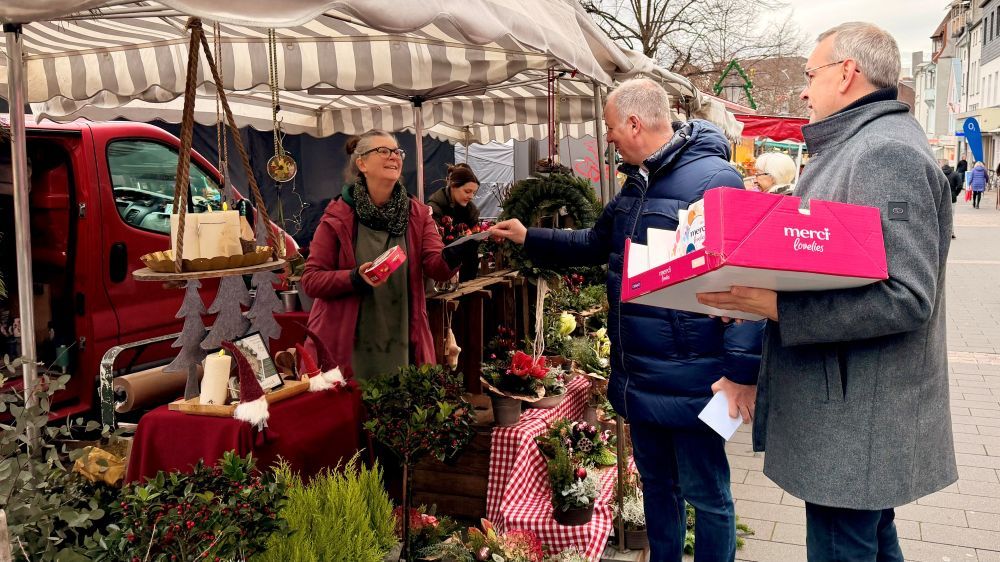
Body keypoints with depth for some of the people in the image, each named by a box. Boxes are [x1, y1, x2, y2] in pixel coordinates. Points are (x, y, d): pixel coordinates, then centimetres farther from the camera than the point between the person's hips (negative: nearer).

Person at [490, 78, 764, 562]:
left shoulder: (714, 179, -17)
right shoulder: (636, 184, 12)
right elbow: (595, 245, 26)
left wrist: (741, 372, -24)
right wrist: (528, 237, 22)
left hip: (690, 379, -8)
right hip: (639, 376, 9)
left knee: (706, 495, 7)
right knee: (656, 483, 22)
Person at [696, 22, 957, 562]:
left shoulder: (885, 152, -18)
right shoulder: (856, 146, 16)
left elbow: (907, 298, -26)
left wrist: (775, 306, -28)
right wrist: (756, 290, 8)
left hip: (859, 420, -10)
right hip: (854, 409, 10)